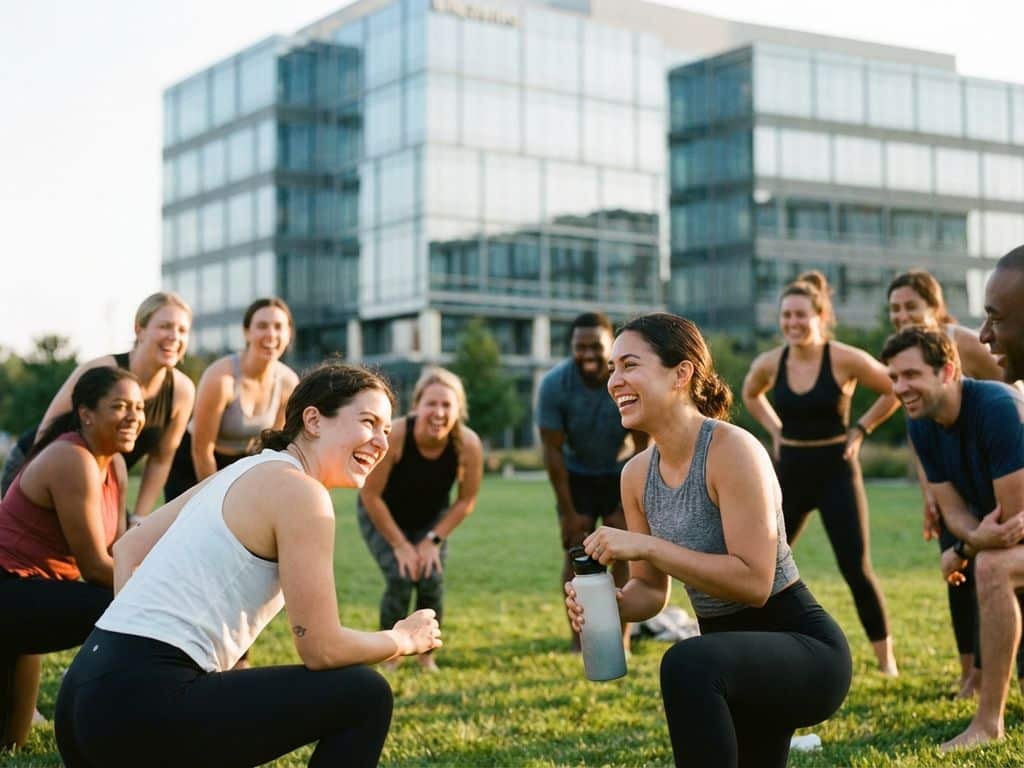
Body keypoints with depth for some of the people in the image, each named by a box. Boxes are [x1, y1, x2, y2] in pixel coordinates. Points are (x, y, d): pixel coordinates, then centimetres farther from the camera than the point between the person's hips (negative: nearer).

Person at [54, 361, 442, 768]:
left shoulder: (242, 472, 18)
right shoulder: (299, 490, -9)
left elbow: (127, 550, 25)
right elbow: (321, 649, -8)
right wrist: (405, 638, 10)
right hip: (143, 704, -10)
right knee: (363, 697, -2)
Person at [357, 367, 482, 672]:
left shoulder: (469, 445, -29)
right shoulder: (393, 436, -37)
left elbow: (466, 500, -12)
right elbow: (370, 495, -25)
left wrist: (433, 540, -14)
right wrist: (400, 545, -20)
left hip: (431, 517, 2)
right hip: (382, 515, -2)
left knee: (431, 579, -13)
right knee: (401, 579, -18)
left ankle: (426, 656, 12)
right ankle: (390, 658, 6)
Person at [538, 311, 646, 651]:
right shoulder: (554, 384, -25)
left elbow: (643, 446, -15)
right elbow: (552, 449, -18)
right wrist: (568, 511, -15)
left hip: (622, 473, 0)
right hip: (576, 474, 0)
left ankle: (621, 642, -2)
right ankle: (577, 643, 2)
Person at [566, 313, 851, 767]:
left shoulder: (732, 450, -21)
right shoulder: (637, 474, 1)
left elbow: (754, 582, -27)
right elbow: (651, 589, 8)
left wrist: (646, 545, -29)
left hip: (804, 649, -8)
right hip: (729, 661, 8)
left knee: (687, 665, -37)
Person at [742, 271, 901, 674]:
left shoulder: (845, 359, -14)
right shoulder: (768, 364, -4)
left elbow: (894, 392, -1)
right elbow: (751, 395, 19)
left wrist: (860, 430, -5)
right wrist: (776, 430, 8)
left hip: (836, 472, -4)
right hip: (790, 473, 4)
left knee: (856, 569, -4)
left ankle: (886, 660, 9)